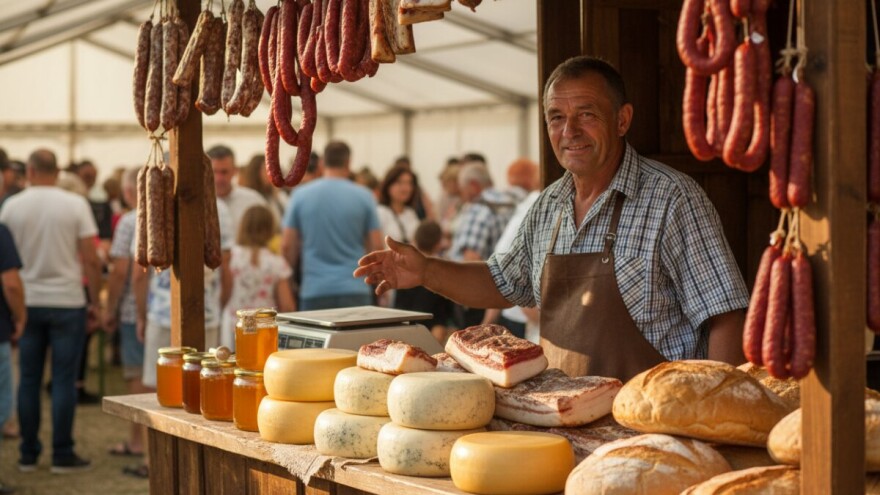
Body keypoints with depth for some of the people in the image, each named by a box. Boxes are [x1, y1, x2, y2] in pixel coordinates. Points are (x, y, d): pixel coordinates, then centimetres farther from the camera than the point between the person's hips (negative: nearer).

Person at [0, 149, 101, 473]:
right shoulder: (75, 205, -6)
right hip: (67, 301, -2)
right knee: (64, 380, 2)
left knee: (29, 379, 9)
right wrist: (95, 301, 2)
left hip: (27, 303, 2)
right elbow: (91, 260, -7)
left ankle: (28, 454, 13)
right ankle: (62, 455, 4)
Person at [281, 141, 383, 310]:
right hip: (355, 290, -1)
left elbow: (287, 245, 2)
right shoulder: (363, 196, -1)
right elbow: (376, 245, 1)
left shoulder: (300, 195, 1)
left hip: (315, 290, 1)